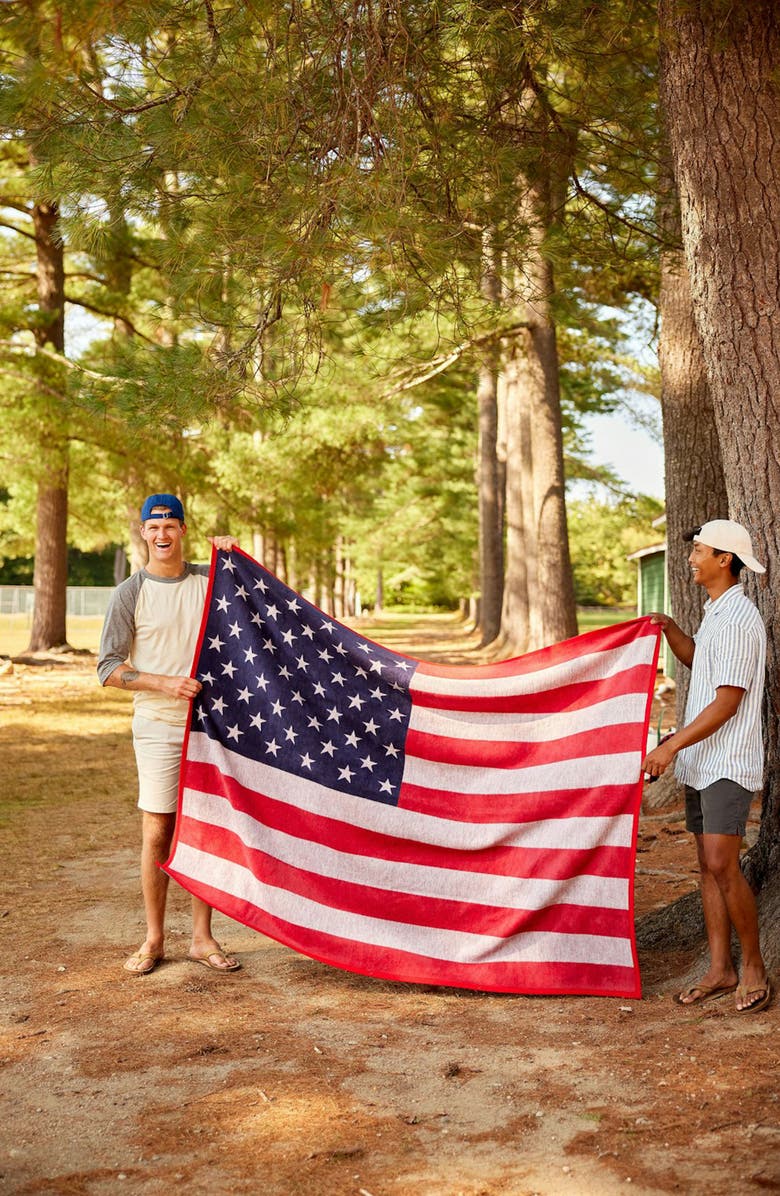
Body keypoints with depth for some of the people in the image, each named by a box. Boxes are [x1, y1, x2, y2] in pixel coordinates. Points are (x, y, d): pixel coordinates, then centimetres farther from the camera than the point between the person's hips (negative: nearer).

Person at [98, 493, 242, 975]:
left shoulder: (209, 580, 6)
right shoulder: (131, 593, -1)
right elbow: (109, 668, -3)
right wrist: (165, 684, -16)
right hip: (158, 727, -2)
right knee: (157, 833, -2)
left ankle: (203, 938, 16)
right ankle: (154, 939, 13)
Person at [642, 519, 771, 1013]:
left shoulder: (739, 619, -16)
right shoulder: (716, 613, 14)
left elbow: (727, 703, -20)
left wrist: (673, 745, -20)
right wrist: (668, 628, 15)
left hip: (729, 763, -10)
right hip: (702, 762, 10)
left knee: (722, 865, -12)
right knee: (708, 867, 9)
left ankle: (754, 967, 2)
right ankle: (720, 969, 16)